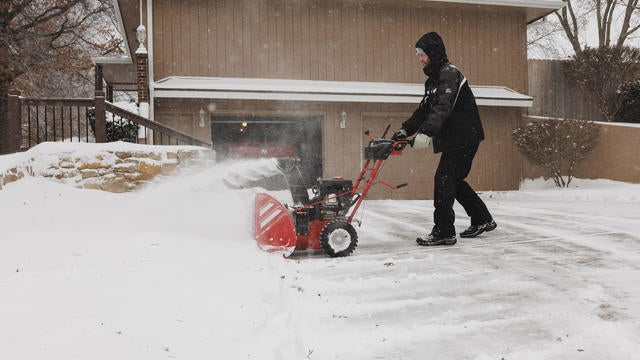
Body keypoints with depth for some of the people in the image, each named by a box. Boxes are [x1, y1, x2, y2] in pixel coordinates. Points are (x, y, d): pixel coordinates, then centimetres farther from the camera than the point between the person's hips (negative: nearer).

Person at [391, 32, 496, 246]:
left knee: (444, 179, -11)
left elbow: (443, 107, -29)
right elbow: (424, 110, 16)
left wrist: (425, 132, -42)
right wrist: (405, 130, 3)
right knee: (454, 180, 15)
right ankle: (482, 220, 27)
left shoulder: (449, 73, -14)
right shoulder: (433, 79, 18)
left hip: (464, 137, -10)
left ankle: (443, 232, -7)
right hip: (455, 139, 10)